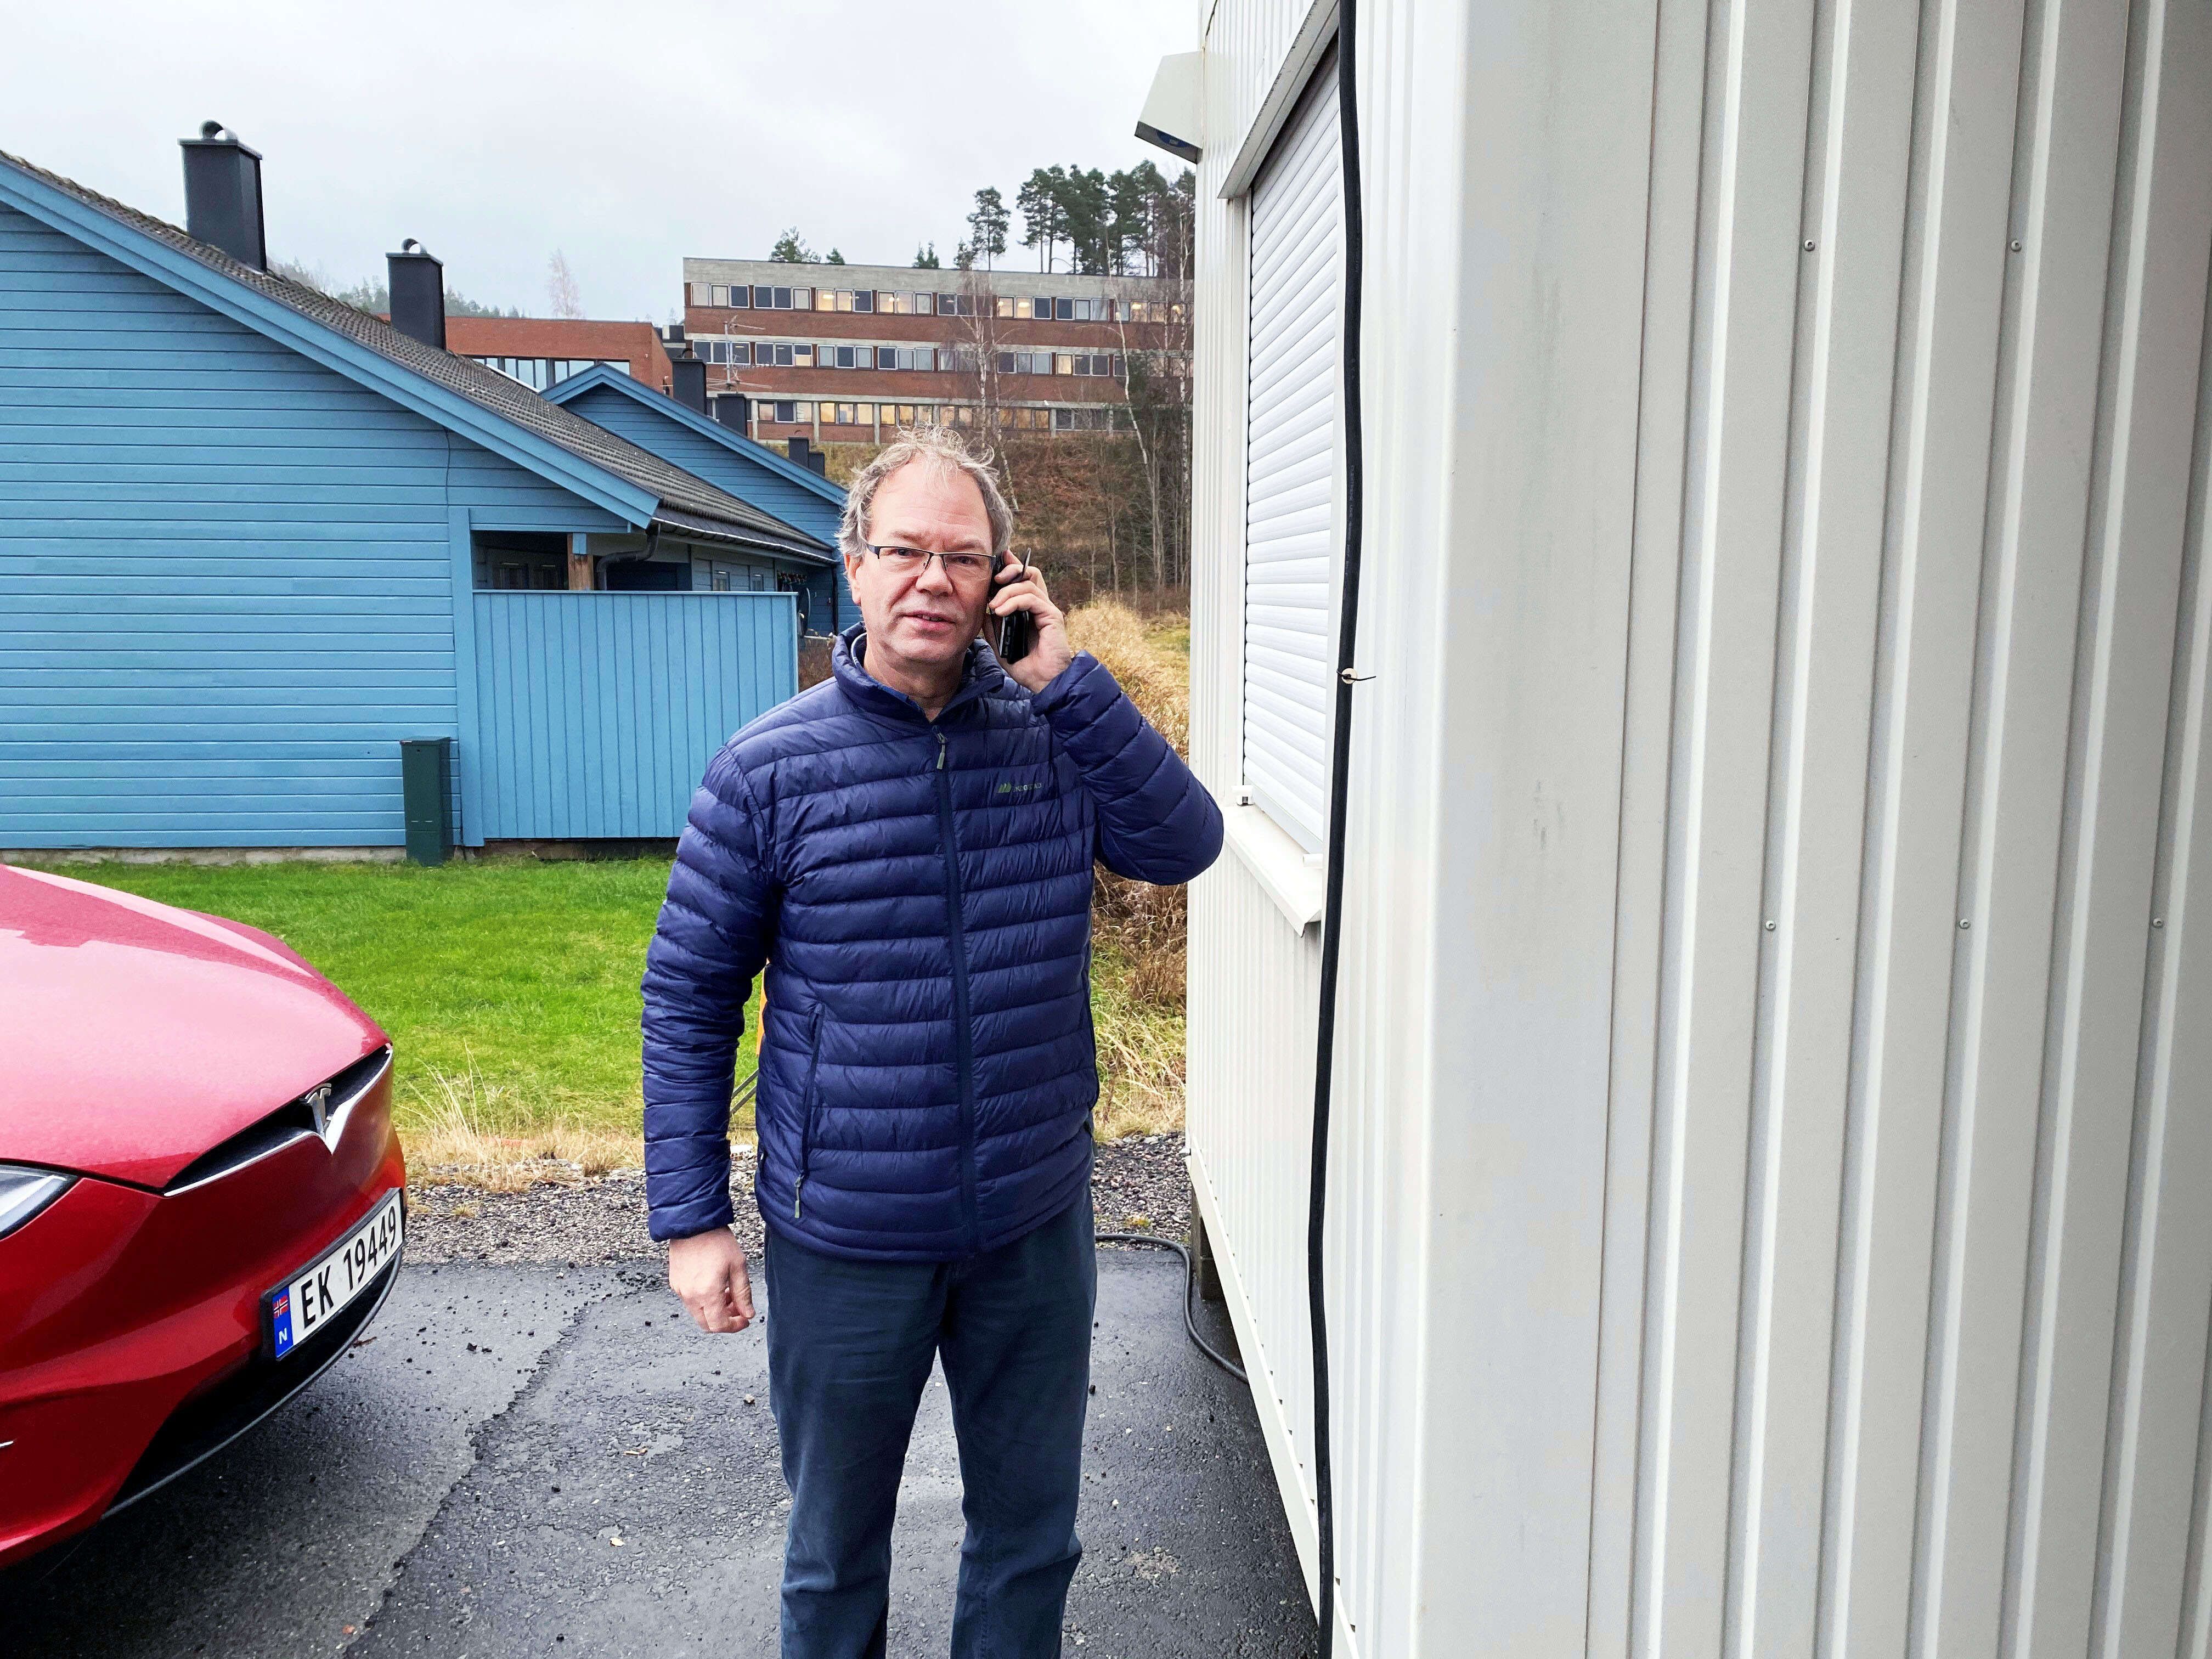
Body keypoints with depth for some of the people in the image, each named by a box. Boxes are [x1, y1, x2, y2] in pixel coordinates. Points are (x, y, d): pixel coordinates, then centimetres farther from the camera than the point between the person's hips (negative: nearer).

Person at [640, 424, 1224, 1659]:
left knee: (1031, 1533, 21)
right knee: (836, 1552, 20)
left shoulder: (1054, 733, -2)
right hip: (847, 1239, -2)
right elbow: (689, 999, -5)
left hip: (1036, 1224, 2)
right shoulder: (769, 769, -9)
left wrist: (1069, 678, -17)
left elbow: (1186, 843, -13)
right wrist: (692, 1217, -6)